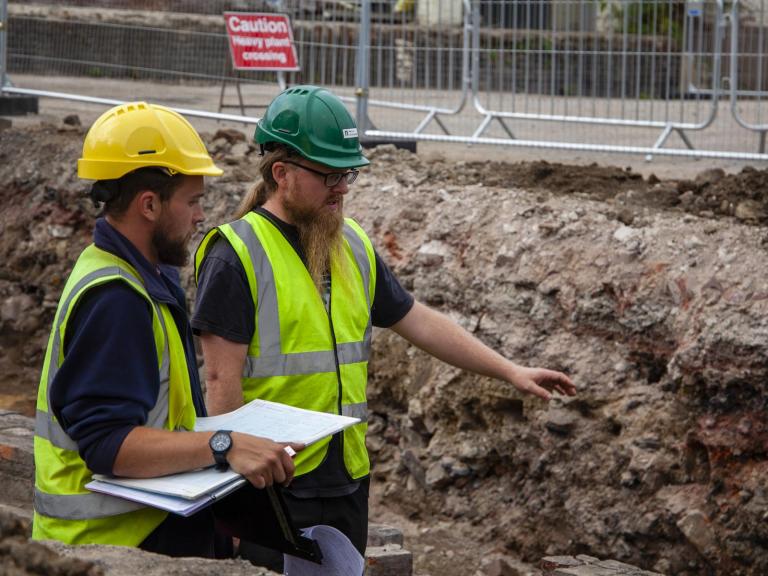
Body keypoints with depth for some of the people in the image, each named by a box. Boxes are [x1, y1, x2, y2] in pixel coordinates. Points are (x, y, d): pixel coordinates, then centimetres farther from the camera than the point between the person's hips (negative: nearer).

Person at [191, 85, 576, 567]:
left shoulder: (353, 246, 10)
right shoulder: (238, 255, -12)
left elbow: (421, 323, 16)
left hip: (348, 480, 7)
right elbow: (223, 380, -14)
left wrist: (511, 371, 11)